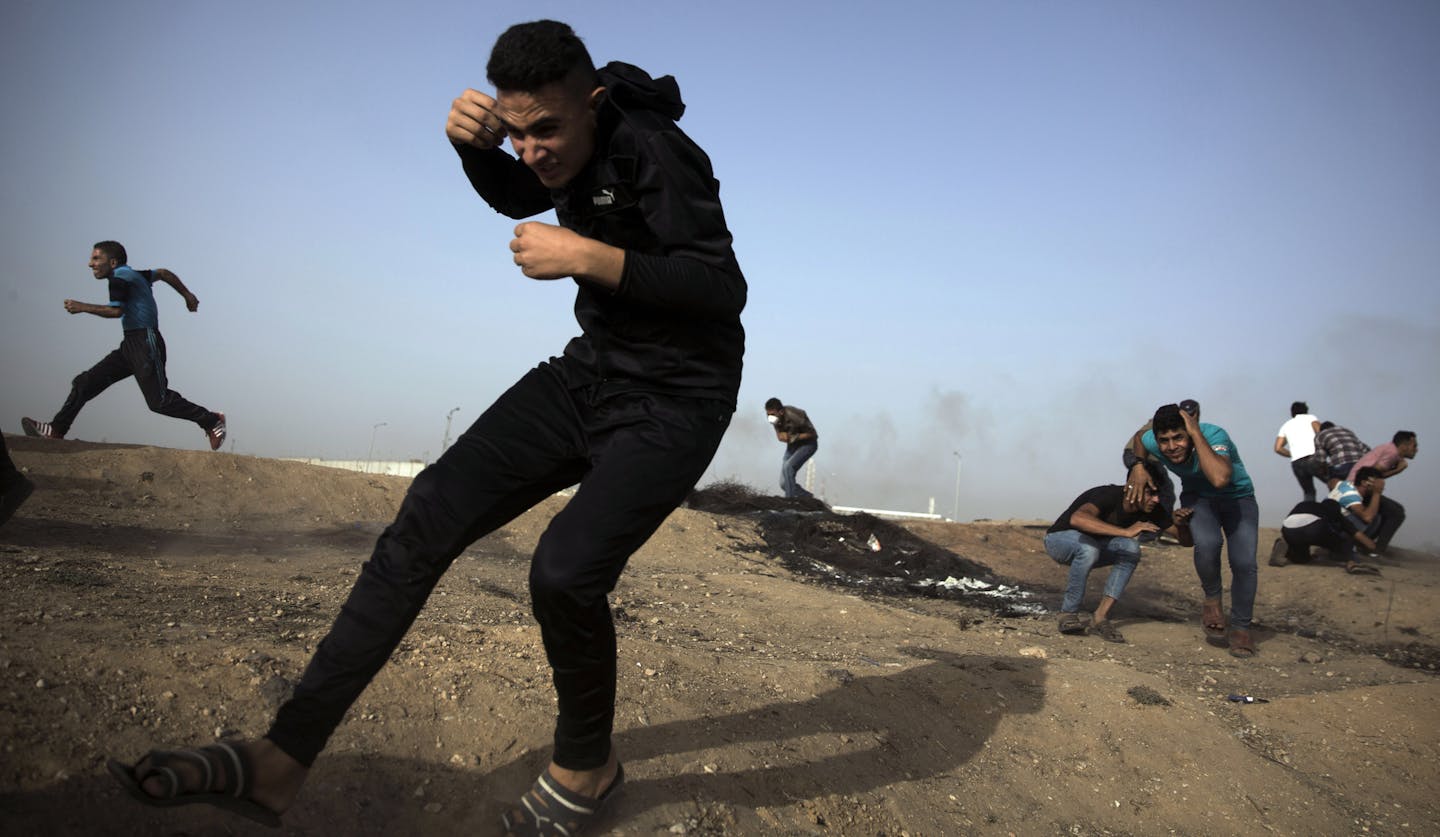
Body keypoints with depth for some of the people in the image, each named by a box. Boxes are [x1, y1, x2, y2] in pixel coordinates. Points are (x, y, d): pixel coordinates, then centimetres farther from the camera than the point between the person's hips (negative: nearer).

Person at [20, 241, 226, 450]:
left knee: (158, 400, -11)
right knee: (85, 382, 4)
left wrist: (82, 307, -10)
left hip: (145, 342, -10)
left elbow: (116, 310, -18)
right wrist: (187, 295, 39)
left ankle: (211, 421, -2)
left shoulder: (120, 276, -6)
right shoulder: (132, 275, 20)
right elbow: (164, 273, 32)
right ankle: (56, 430, 5)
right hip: (131, 344, 10)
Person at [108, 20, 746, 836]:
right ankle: (283, 759, -5)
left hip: (675, 402, -7)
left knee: (565, 571, -27)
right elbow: (516, 196, 23)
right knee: (432, 514, -7)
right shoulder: (577, 143, 4)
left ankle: (586, 766, 6)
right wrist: (475, 147, 0)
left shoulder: (653, 153, -19)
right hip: (591, 372, 8)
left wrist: (589, 258, -28)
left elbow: (724, 287, -25)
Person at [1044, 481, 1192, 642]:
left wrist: (1180, 524, -33)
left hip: (1093, 545, 6)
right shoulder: (1108, 496, -34)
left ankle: (1101, 617, -21)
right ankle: (1068, 615, -23)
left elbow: (1186, 541, -10)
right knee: (1088, 547, -38)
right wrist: (1126, 531, -60)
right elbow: (1077, 519, -56)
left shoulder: (1153, 509, -14)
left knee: (1130, 548, -24)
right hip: (1059, 539, -6)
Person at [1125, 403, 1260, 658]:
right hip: (1198, 497, 2)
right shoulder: (1154, 441, -22)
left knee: (1244, 563, -19)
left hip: (1237, 498, -2)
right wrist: (1138, 467, -11)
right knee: (1207, 543, -31)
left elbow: (1220, 479, -55)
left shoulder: (1213, 435, -36)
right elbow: (1140, 439, 7)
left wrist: (1196, 434, -50)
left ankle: (1241, 627, 5)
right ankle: (1212, 601, -3)